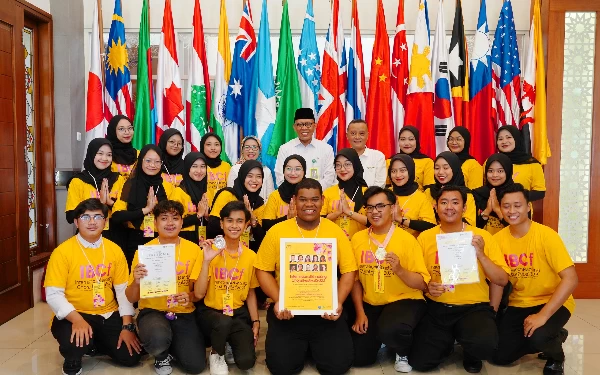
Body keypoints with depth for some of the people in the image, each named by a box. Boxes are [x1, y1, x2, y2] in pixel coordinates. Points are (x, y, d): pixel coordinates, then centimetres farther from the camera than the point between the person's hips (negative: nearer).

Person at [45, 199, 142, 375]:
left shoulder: (115, 250, 1)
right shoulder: (62, 252, -9)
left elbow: (123, 291, 2)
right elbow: (53, 294, -12)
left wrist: (127, 326, -7)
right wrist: (77, 319, -27)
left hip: (109, 315, 4)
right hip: (75, 316, -3)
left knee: (130, 357, -8)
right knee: (76, 341, -34)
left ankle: (98, 344, 24)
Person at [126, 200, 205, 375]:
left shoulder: (194, 249, -2)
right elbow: (131, 298, -3)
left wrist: (190, 297, -18)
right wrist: (136, 282, -25)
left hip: (184, 315, 2)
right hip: (152, 311, -1)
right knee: (158, 338, -35)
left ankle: (171, 341, 19)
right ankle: (162, 356, 4)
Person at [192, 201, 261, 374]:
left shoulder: (250, 256, -1)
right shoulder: (210, 251, -10)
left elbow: (251, 293, 9)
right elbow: (199, 294, -16)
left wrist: (255, 322, -1)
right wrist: (206, 261, -25)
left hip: (239, 313, 2)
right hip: (210, 311, -2)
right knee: (224, 322, -37)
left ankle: (231, 344, 17)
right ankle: (216, 354, -3)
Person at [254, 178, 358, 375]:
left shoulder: (336, 232, -1)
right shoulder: (277, 232, -3)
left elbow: (348, 271, 2)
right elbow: (263, 271, 1)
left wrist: (338, 302, -13)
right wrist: (277, 300, -13)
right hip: (287, 310, 0)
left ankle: (313, 345, 23)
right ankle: (301, 345, 23)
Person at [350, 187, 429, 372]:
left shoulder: (407, 239, -9)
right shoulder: (358, 238, 2)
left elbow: (422, 284, -10)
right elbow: (355, 279, 8)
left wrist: (399, 270, -27)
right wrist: (360, 312, 0)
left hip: (404, 301, -4)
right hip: (369, 304, 4)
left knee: (389, 329, -35)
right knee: (358, 357, -5)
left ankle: (403, 353, 2)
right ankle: (378, 337, 29)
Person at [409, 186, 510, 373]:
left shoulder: (481, 236, -2)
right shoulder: (425, 237, 1)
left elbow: (502, 280, -3)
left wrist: (480, 255, -17)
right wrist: (428, 286, -16)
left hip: (474, 308, -1)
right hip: (436, 309, 2)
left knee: (485, 344, -32)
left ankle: (471, 355, 8)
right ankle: (447, 341, 23)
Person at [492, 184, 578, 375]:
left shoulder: (546, 235, -19)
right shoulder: (498, 238, -5)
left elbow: (571, 279, -23)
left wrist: (543, 315, -29)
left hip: (552, 303, -4)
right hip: (518, 305, 5)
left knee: (537, 336, -34)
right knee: (500, 356, -6)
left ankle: (556, 358, 5)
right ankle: (548, 339, 22)